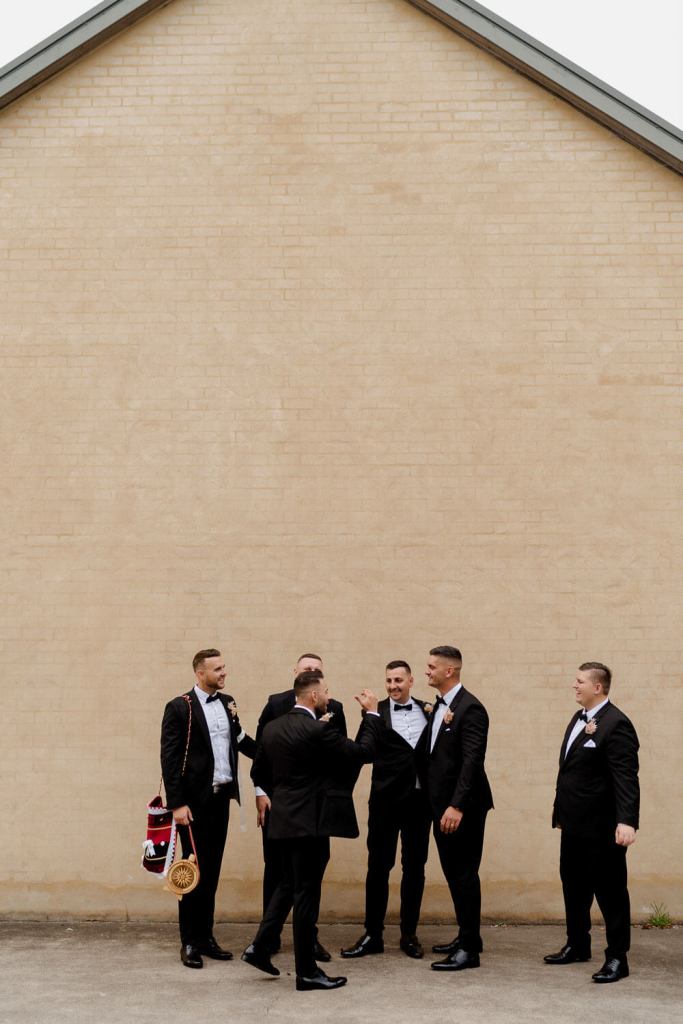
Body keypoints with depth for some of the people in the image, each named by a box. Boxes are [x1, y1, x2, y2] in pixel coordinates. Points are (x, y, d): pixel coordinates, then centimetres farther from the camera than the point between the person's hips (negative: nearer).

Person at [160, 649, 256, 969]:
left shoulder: (227, 702, 9)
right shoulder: (179, 708, -9)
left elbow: (240, 740, 16)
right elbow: (169, 759, -11)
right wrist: (177, 804, -15)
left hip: (221, 798, 6)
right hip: (195, 802, -5)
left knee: (212, 871, 13)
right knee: (194, 871, 2)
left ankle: (206, 937, 24)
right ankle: (189, 942, 14)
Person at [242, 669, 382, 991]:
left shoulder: (272, 728, 5)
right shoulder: (317, 731, -20)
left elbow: (259, 773, 14)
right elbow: (363, 752, -15)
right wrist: (372, 714, -4)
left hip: (284, 819, 8)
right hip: (310, 822, -8)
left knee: (288, 885, 22)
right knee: (306, 894, 0)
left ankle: (259, 947, 21)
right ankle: (306, 972, 10)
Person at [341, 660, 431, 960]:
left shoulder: (428, 710, 6)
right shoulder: (376, 712, -2)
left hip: (419, 798, 3)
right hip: (387, 799, -2)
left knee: (415, 866, 11)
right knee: (378, 866, 4)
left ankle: (409, 934, 22)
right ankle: (372, 935, 15)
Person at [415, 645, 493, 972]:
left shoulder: (470, 708, -16)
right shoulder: (438, 707, 12)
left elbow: (472, 760, -23)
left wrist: (457, 806, -27)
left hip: (463, 807, -9)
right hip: (442, 805, 9)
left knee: (464, 874, -2)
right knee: (453, 872, 16)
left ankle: (469, 949, 6)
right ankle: (467, 935, 29)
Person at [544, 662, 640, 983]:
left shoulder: (615, 724, -18)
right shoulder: (579, 718, 11)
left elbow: (626, 777, -24)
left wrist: (627, 821, -32)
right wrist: (561, 812, 19)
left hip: (601, 828, -9)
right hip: (574, 824, 9)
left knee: (610, 890, 4)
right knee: (573, 886, 19)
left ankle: (617, 958, 15)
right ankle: (577, 945, 35)